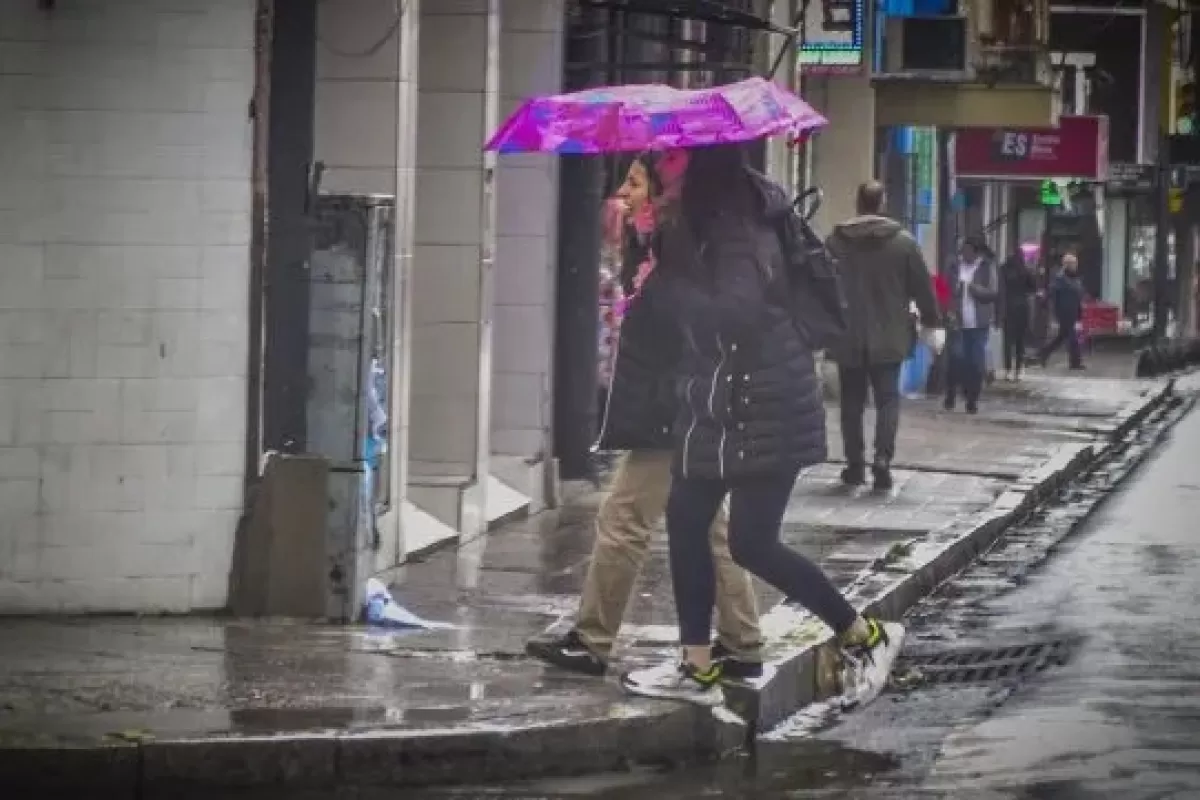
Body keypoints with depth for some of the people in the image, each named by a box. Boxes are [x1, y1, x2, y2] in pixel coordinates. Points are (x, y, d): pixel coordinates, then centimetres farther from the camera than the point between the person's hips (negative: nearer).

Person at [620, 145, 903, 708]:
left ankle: (865, 637, 8)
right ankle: (697, 667, 16)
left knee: (752, 543, -7)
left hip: (761, 408, -10)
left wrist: (664, 283, -24)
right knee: (686, 519, 10)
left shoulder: (735, 229, -21)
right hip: (723, 402, 10)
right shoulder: (712, 217, 9)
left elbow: (731, 313, -31)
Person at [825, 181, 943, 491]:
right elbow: (923, 288, 0)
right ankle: (883, 457, -14)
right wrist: (932, 322, 12)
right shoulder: (904, 242, -4)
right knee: (888, 399, 3)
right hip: (889, 338, -1)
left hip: (847, 338, 1)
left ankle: (855, 464, 11)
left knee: (852, 401, 10)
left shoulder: (835, 242, -2)